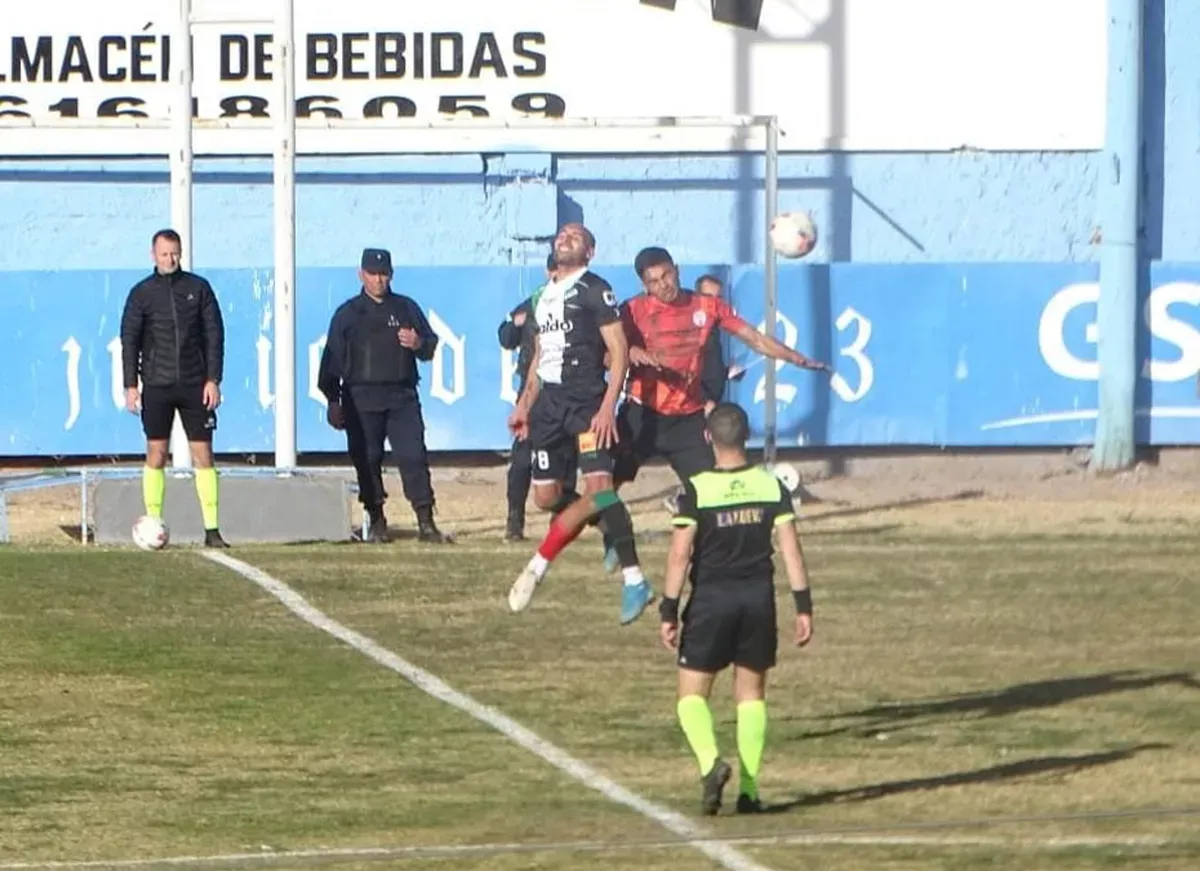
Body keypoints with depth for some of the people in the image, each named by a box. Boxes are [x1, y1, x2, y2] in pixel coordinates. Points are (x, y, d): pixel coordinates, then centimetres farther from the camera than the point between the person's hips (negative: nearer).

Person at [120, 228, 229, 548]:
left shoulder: (198, 288, 5)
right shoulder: (142, 293, 4)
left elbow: (214, 335, 5)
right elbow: (129, 339, 4)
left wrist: (213, 380, -3)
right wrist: (130, 385, -4)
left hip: (194, 386, 0)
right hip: (157, 386, 0)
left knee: (203, 455, -2)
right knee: (156, 455, -2)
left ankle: (212, 529, -1)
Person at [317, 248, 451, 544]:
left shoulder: (406, 308, 13)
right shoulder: (347, 314, 7)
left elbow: (431, 345, 16)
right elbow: (332, 359, 6)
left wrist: (418, 344, -9)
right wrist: (333, 401, 0)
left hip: (402, 397, 1)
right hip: (362, 399, -1)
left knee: (413, 455, -8)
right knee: (367, 460, 1)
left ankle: (425, 522, -10)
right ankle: (376, 522, 12)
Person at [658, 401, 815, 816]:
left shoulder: (696, 490, -10)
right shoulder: (771, 486, -1)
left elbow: (680, 554, -12)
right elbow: (791, 549, -1)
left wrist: (668, 611, -8)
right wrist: (804, 606, 4)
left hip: (711, 598, -3)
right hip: (758, 596, 3)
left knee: (692, 692, 6)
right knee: (751, 692, 13)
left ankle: (710, 761, -19)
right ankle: (749, 788, 8)